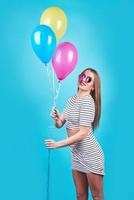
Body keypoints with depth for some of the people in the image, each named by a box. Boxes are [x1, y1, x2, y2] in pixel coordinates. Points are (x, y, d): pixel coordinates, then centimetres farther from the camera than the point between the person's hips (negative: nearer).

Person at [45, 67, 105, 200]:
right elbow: (59, 125, 9)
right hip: (76, 155, 8)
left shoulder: (87, 101, -17)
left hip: (91, 155, -7)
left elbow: (83, 134, -22)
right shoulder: (71, 100, 8)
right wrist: (56, 117, -14)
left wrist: (58, 144, -20)